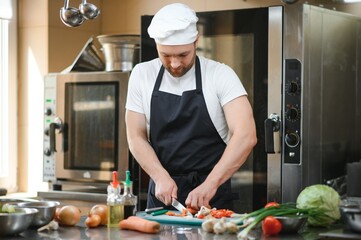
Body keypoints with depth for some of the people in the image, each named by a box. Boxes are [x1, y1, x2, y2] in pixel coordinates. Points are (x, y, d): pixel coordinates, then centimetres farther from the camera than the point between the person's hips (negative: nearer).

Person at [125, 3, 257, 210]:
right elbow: (136, 137, 1)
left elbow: (246, 136, -19)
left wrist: (210, 184, -28)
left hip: (212, 195, -2)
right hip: (161, 192, 2)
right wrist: (161, 176, -15)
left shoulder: (220, 75, -9)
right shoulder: (142, 75, 0)